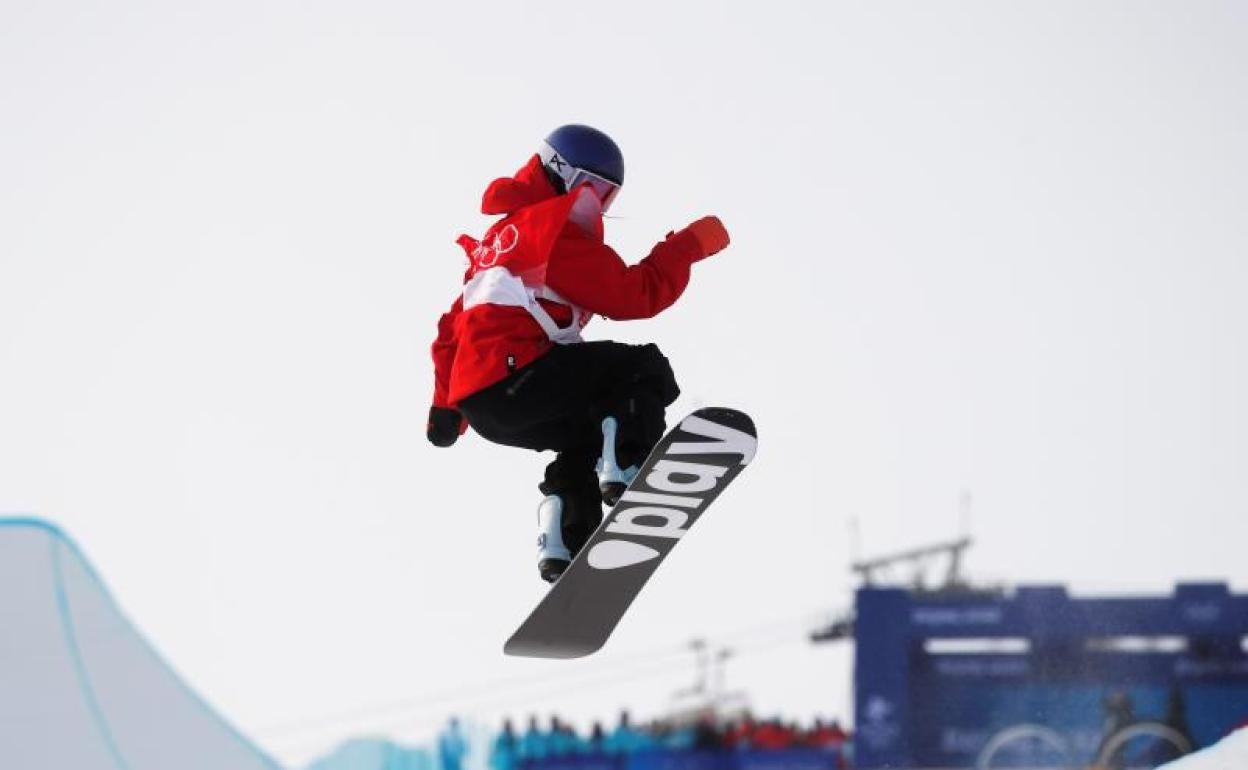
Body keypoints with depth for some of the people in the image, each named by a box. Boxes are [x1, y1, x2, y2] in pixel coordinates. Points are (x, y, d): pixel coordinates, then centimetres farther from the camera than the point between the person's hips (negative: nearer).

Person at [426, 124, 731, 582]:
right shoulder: (558, 230, -1)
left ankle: (562, 540, 13)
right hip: (513, 379, -9)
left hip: (480, 403, 9)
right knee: (645, 370, -2)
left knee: (585, 437, 28)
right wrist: (689, 245, 1)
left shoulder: (505, 235, 29)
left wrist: (445, 404, 38)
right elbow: (633, 295, -9)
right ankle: (624, 466, -21)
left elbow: (453, 325, 33)